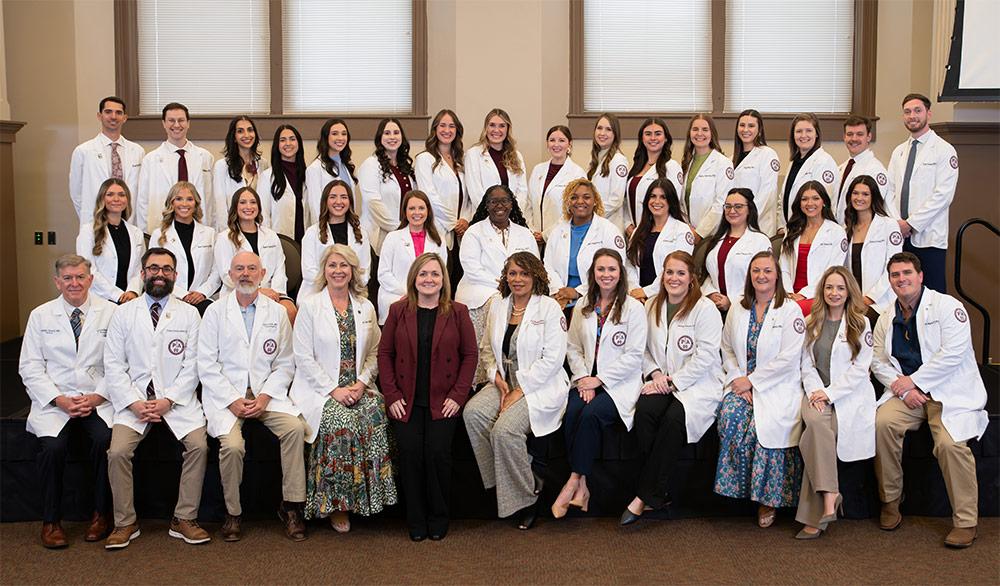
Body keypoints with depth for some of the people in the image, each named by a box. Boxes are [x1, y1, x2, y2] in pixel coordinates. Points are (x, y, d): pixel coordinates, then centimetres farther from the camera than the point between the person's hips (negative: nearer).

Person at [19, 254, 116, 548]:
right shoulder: (40, 315, 7)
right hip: (54, 400, 1)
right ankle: (51, 521, -5)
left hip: (98, 399, -1)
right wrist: (59, 399, -9)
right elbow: (30, 366, 4)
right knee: (52, 447, -25)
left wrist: (98, 396, -12)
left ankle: (101, 513, -6)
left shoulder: (110, 313, 3)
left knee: (105, 440, -28)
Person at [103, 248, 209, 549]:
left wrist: (167, 401, -11)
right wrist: (135, 403, -10)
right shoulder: (124, 313, 8)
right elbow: (113, 365, 3)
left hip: (178, 399, 0)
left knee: (199, 445, -22)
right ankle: (125, 523, -2)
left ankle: (184, 519, -7)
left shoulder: (189, 314, 6)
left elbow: (192, 365, 1)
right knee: (117, 451, -21)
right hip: (134, 399, 0)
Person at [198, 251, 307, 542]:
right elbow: (207, 365, 1)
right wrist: (233, 400, -10)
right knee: (232, 444, -27)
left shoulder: (277, 312, 10)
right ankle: (233, 512, -5)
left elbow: (285, 364, 7)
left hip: (267, 392, 1)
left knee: (295, 428, -25)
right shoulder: (215, 312, 6)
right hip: (226, 395, -1)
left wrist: (265, 397, -8)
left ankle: (291, 506, -12)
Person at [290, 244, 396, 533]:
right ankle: (336, 505, -16)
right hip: (320, 389, -3)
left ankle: (368, 495, -16)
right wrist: (333, 390, -13)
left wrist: (361, 383, -6)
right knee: (342, 422, -30)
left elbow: (374, 353, 12)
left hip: (358, 388, 3)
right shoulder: (310, 307, 1)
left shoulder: (366, 308, 13)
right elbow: (304, 358, -5)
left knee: (374, 415, -28)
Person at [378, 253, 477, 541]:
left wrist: (457, 395, -5)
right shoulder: (398, 311, 7)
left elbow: (470, 354, 4)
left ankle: (438, 519, 5)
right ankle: (416, 522, 4)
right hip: (406, 401, 1)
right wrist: (392, 395, -3)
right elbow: (385, 353, 7)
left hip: (443, 403, -1)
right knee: (410, 452, -13)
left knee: (438, 452, -15)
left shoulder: (457, 312, 5)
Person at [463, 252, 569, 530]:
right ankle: (501, 482, -10)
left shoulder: (549, 308, -6)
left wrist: (520, 391, -16)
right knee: (473, 411, -23)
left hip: (540, 387, -6)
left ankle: (525, 498, -9)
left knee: (505, 428, -29)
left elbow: (552, 358, -12)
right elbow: (486, 349, 17)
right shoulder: (497, 307, 12)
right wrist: (497, 377, -3)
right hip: (504, 382, 6)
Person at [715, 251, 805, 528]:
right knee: (730, 415, -28)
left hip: (778, 387, -4)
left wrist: (752, 381, -11)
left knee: (766, 423, -29)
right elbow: (727, 349, 14)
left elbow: (787, 359, -10)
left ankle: (768, 496, -10)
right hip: (742, 383, 4)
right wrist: (737, 379, -3)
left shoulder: (790, 310, -2)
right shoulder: (737, 310, 14)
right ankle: (739, 485, -12)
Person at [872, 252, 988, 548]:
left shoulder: (947, 306, -4)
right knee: (883, 423, -24)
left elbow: (953, 353, -15)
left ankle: (965, 521, -12)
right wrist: (902, 388, -8)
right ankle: (890, 502, -7)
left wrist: (912, 381, -14)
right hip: (906, 391, 5)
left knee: (950, 442, -28)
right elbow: (878, 361, 11)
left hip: (951, 392, -4)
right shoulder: (887, 319, 14)